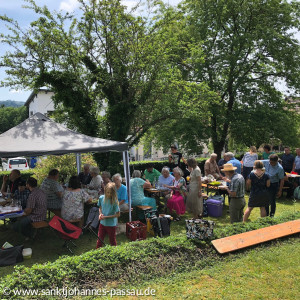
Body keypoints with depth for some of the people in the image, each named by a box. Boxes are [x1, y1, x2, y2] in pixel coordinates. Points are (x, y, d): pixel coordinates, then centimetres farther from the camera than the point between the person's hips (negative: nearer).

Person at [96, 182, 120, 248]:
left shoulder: (114, 201, -21)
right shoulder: (101, 198, -8)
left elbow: (118, 214, -16)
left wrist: (106, 217, -20)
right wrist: (100, 214, -11)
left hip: (111, 224, -4)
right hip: (102, 223, 4)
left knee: (112, 240, 15)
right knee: (100, 239, 18)